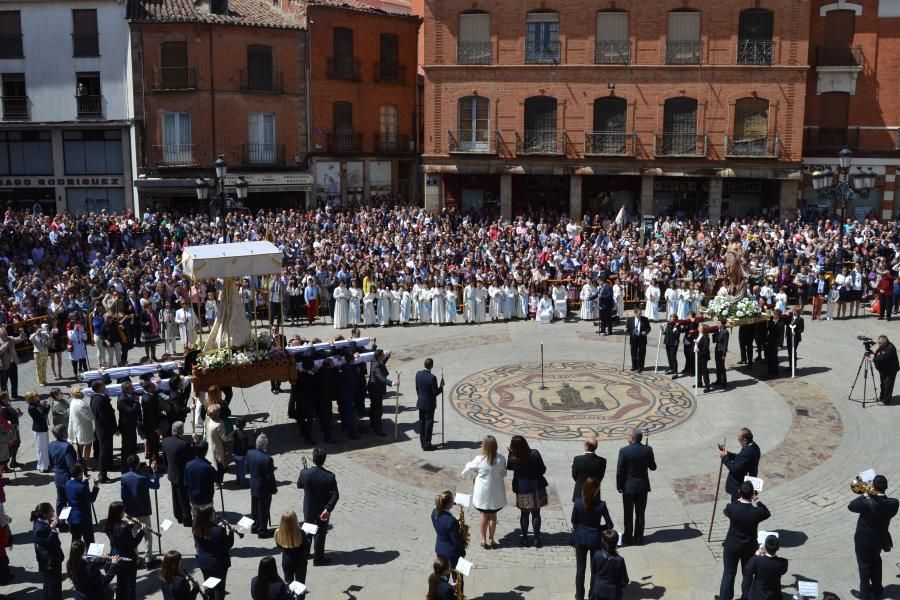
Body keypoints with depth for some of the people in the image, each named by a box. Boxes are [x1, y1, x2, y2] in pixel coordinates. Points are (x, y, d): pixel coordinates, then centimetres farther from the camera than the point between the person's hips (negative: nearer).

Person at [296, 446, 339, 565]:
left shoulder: (304, 473, -16)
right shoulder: (330, 476, -21)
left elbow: (299, 485, 3)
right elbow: (335, 495, -24)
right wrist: (328, 509, -24)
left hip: (308, 510, 3)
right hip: (322, 511, -3)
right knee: (320, 533, 12)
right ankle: (318, 558, 21)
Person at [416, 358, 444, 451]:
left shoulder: (418, 374, -4)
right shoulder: (432, 377, -24)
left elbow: (417, 388, 7)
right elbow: (435, 392, -19)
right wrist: (441, 386, -4)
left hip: (420, 403, 6)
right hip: (429, 404, -6)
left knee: (422, 422, 15)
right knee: (429, 423, 3)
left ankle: (422, 442, 25)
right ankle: (427, 445, 8)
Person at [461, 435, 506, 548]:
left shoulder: (479, 460, -19)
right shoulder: (501, 459, -16)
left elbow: (466, 472, -4)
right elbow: (503, 474, -1)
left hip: (483, 493, -1)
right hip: (496, 493, 1)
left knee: (484, 515, 17)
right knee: (493, 515, 17)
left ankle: (484, 539, 24)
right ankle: (491, 539, 25)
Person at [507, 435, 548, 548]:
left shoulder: (514, 459, -18)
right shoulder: (535, 454, -16)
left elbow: (508, 467, 5)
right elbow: (543, 470, -9)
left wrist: (510, 453, 6)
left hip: (522, 490, -1)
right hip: (536, 488, 1)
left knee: (524, 514, 14)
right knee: (536, 514, 11)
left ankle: (524, 538, 22)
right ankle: (537, 539, 15)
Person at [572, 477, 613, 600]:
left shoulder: (578, 503, -15)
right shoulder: (601, 505, -20)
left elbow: (574, 521, -2)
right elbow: (610, 525, -11)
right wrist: (599, 528, 7)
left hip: (580, 538, 1)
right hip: (595, 539, -1)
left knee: (580, 569, 15)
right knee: (595, 569, 17)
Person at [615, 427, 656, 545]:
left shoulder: (624, 451, -17)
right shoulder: (648, 450, -9)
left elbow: (619, 471, -13)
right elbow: (653, 467, 2)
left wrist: (619, 486, -2)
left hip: (628, 487, -2)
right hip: (643, 487, 3)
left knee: (628, 514, 11)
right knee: (640, 514, 14)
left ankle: (628, 537, 20)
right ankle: (639, 537, 21)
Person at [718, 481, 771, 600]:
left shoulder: (731, 508, -23)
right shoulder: (757, 512, -23)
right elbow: (768, 513, 1)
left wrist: (738, 500, 10)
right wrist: (757, 501, 3)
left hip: (732, 546, 0)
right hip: (749, 548, 0)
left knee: (729, 573, 14)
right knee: (747, 574, 18)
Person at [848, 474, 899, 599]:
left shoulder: (868, 503, -33)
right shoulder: (893, 503, -20)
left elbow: (851, 506, -17)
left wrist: (865, 495, -13)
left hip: (864, 540, -5)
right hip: (880, 539, 5)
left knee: (864, 565, 16)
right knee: (876, 563, 28)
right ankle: (877, 589, 41)